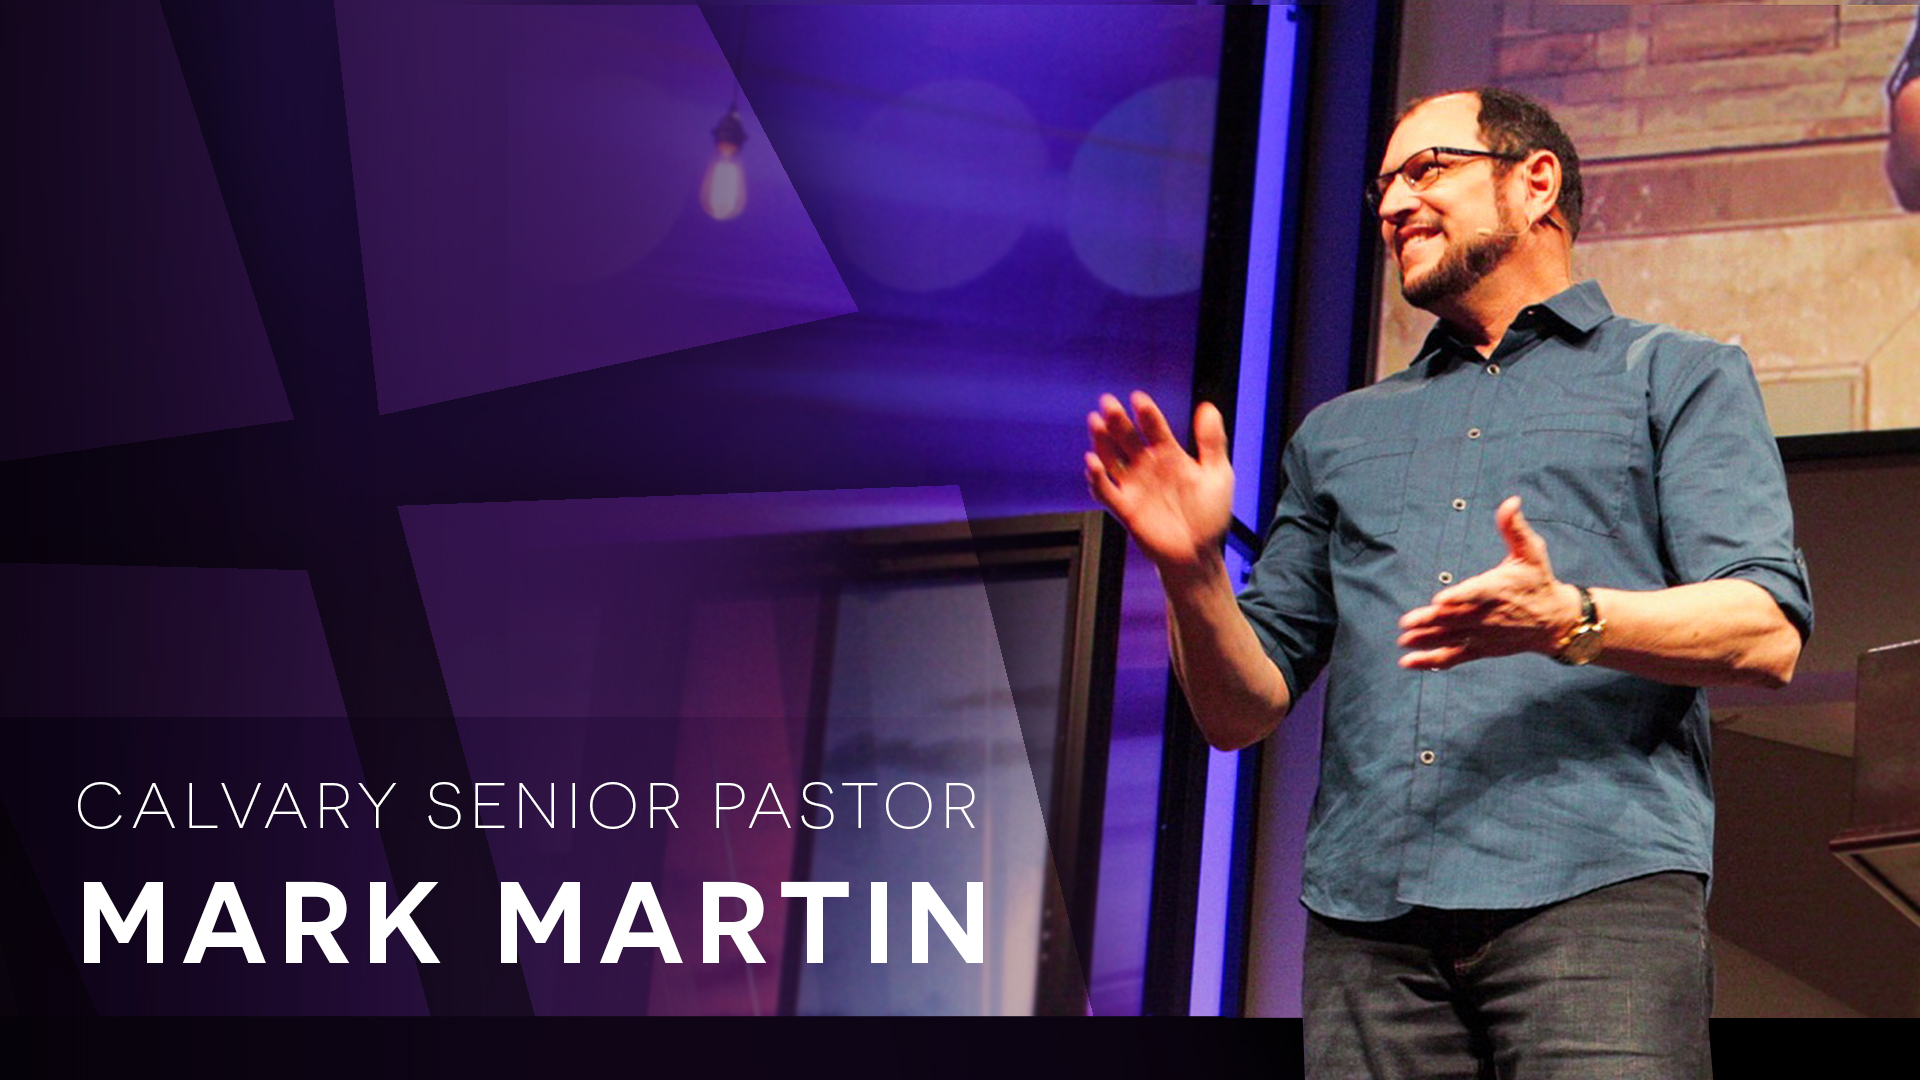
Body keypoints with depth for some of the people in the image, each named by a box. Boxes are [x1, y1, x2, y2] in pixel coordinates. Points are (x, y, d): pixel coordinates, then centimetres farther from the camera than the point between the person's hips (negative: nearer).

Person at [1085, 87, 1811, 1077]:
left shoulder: (1679, 376, 16)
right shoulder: (1340, 434, 27)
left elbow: (1768, 633, 0)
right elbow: (1244, 711, 21)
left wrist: (1570, 619, -17)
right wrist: (1193, 573, 2)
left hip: (1593, 883, -3)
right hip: (1366, 912, 4)